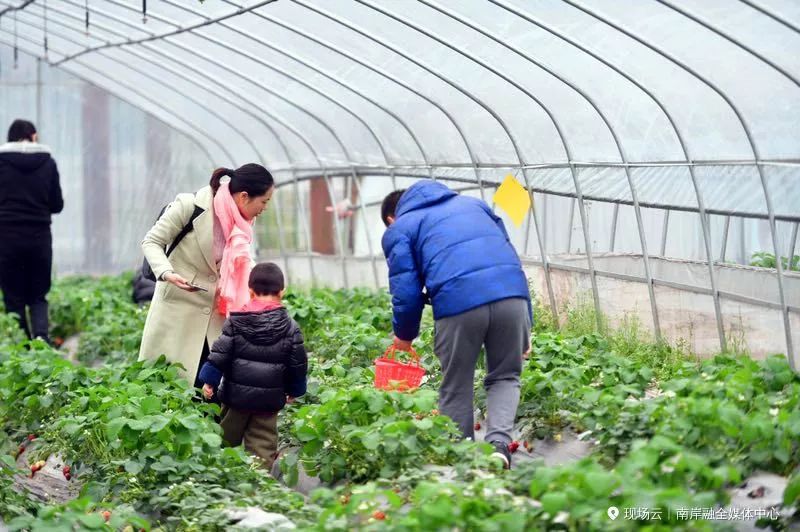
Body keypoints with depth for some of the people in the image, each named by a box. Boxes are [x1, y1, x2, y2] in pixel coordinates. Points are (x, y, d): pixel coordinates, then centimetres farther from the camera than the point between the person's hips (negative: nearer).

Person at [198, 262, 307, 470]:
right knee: (263, 441, 4)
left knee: (226, 437, 15)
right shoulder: (290, 327, -3)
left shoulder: (236, 321, -5)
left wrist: (209, 380, 0)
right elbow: (298, 362, 3)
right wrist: (294, 390, 16)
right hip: (270, 398, 0)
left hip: (237, 392, 0)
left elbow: (220, 353, -7)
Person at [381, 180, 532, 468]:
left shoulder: (398, 230, 19)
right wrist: (526, 324, 27)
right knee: (505, 377, 19)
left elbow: (405, 291, 8)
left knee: (456, 390, 15)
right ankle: (499, 442, -3)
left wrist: (404, 335, 27)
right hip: (512, 292, 3)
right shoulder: (473, 203, 32)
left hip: (458, 303, -3)